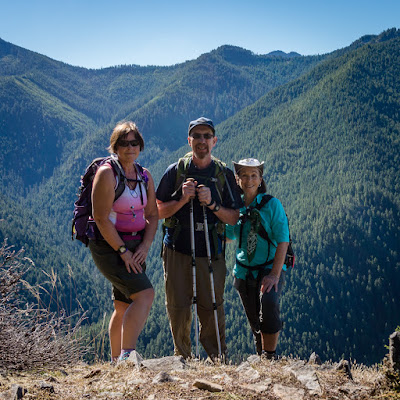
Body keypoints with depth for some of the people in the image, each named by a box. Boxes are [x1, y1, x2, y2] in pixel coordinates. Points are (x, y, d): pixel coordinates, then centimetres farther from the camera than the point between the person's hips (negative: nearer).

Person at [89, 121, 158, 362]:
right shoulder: (107, 173, -12)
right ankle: (127, 356, -23)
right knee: (145, 294, -22)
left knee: (125, 307, 11)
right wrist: (123, 250, -17)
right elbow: (101, 218, -16)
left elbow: (152, 214, 10)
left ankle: (116, 363, 23)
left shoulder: (145, 176, 9)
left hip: (135, 247, 7)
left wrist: (145, 246, -6)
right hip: (109, 246, -7)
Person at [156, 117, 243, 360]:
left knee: (212, 309, 0)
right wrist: (183, 199, -12)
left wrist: (212, 204, -13)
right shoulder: (175, 171, 5)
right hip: (177, 249, 0)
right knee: (178, 309, 4)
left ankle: (218, 359, 14)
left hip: (211, 252, 0)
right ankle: (183, 358, 20)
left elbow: (234, 218, 4)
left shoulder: (225, 175, 6)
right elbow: (159, 212, 4)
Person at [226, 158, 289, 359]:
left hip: (270, 268, -4)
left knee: (268, 302, -30)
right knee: (255, 323, 7)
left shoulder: (271, 204, -6)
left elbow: (282, 241, -11)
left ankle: (270, 357, -19)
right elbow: (228, 236, 16)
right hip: (244, 271, 4)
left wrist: (275, 274, -20)